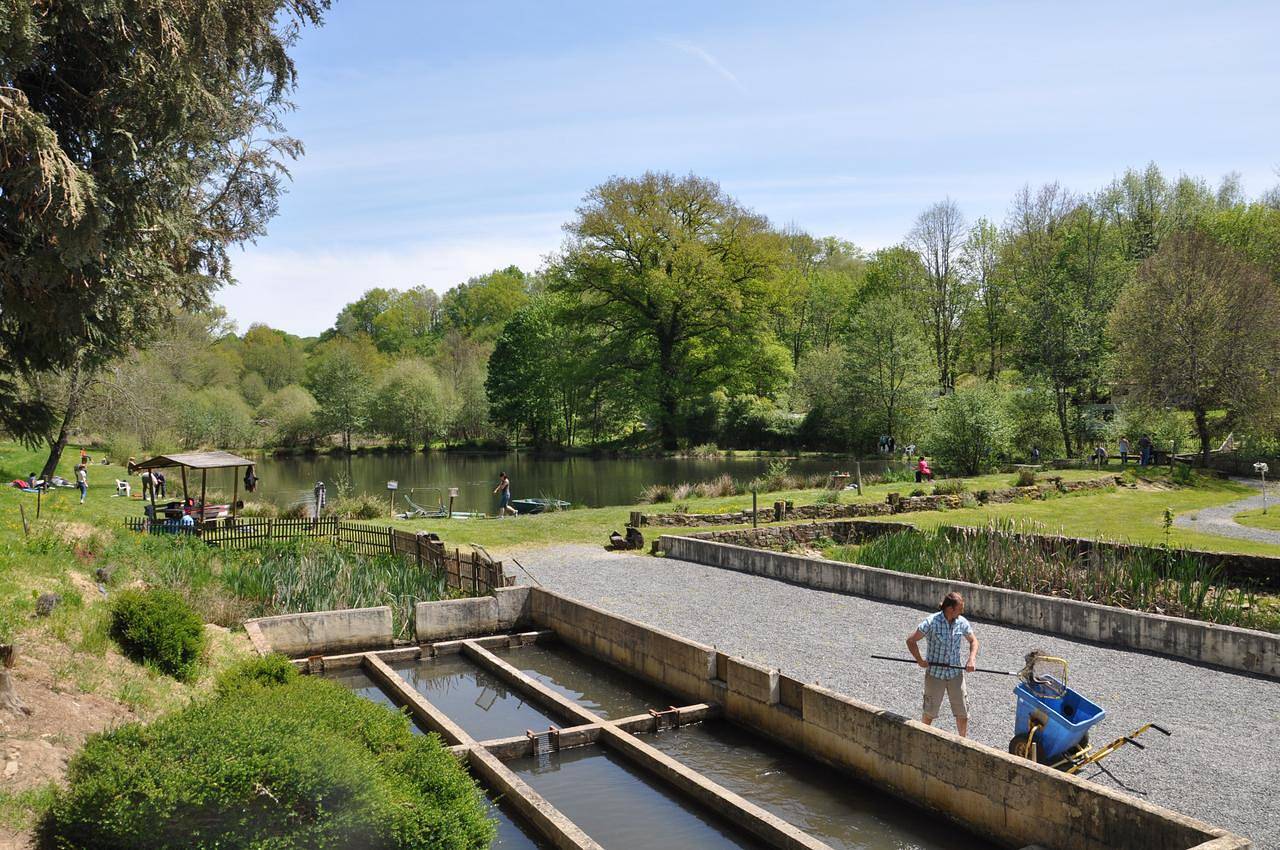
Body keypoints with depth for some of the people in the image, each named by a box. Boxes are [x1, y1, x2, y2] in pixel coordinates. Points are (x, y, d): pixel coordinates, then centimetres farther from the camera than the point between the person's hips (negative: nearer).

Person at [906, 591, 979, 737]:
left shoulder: (962, 622, -6)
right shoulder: (931, 622, -19)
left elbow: (973, 640, 11)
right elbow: (911, 641, -12)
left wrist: (972, 659, -5)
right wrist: (920, 661, -18)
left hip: (956, 673, 3)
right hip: (935, 674, -3)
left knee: (962, 712, 8)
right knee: (929, 712, 10)